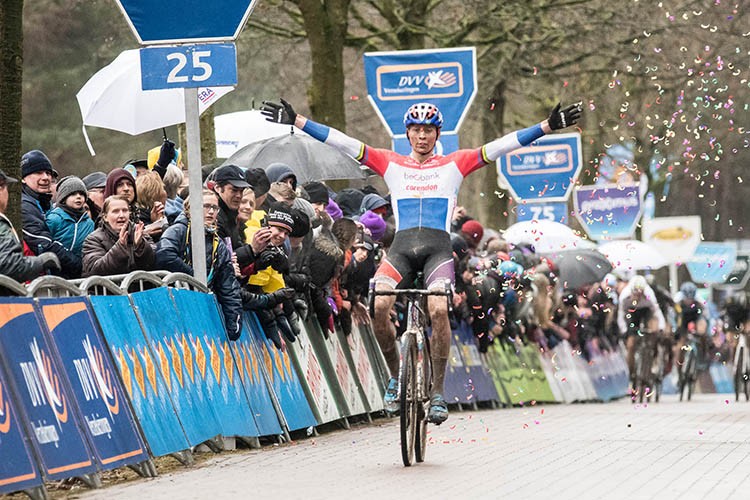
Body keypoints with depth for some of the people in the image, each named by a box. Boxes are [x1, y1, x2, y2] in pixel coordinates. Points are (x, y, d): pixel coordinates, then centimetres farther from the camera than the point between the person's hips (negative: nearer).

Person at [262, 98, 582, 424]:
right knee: (379, 307, -25)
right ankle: (396, 377, 0)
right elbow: (342, 143, 13)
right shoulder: (390, 164, 18)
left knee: (438, 309, -28)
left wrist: (548, 126, 1)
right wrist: (296, 122, 8)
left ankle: (438, 393, -14)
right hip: (401, 247, 1)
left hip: (438, 248, -1)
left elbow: (501, 146, 8)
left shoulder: (454, 164, 15)